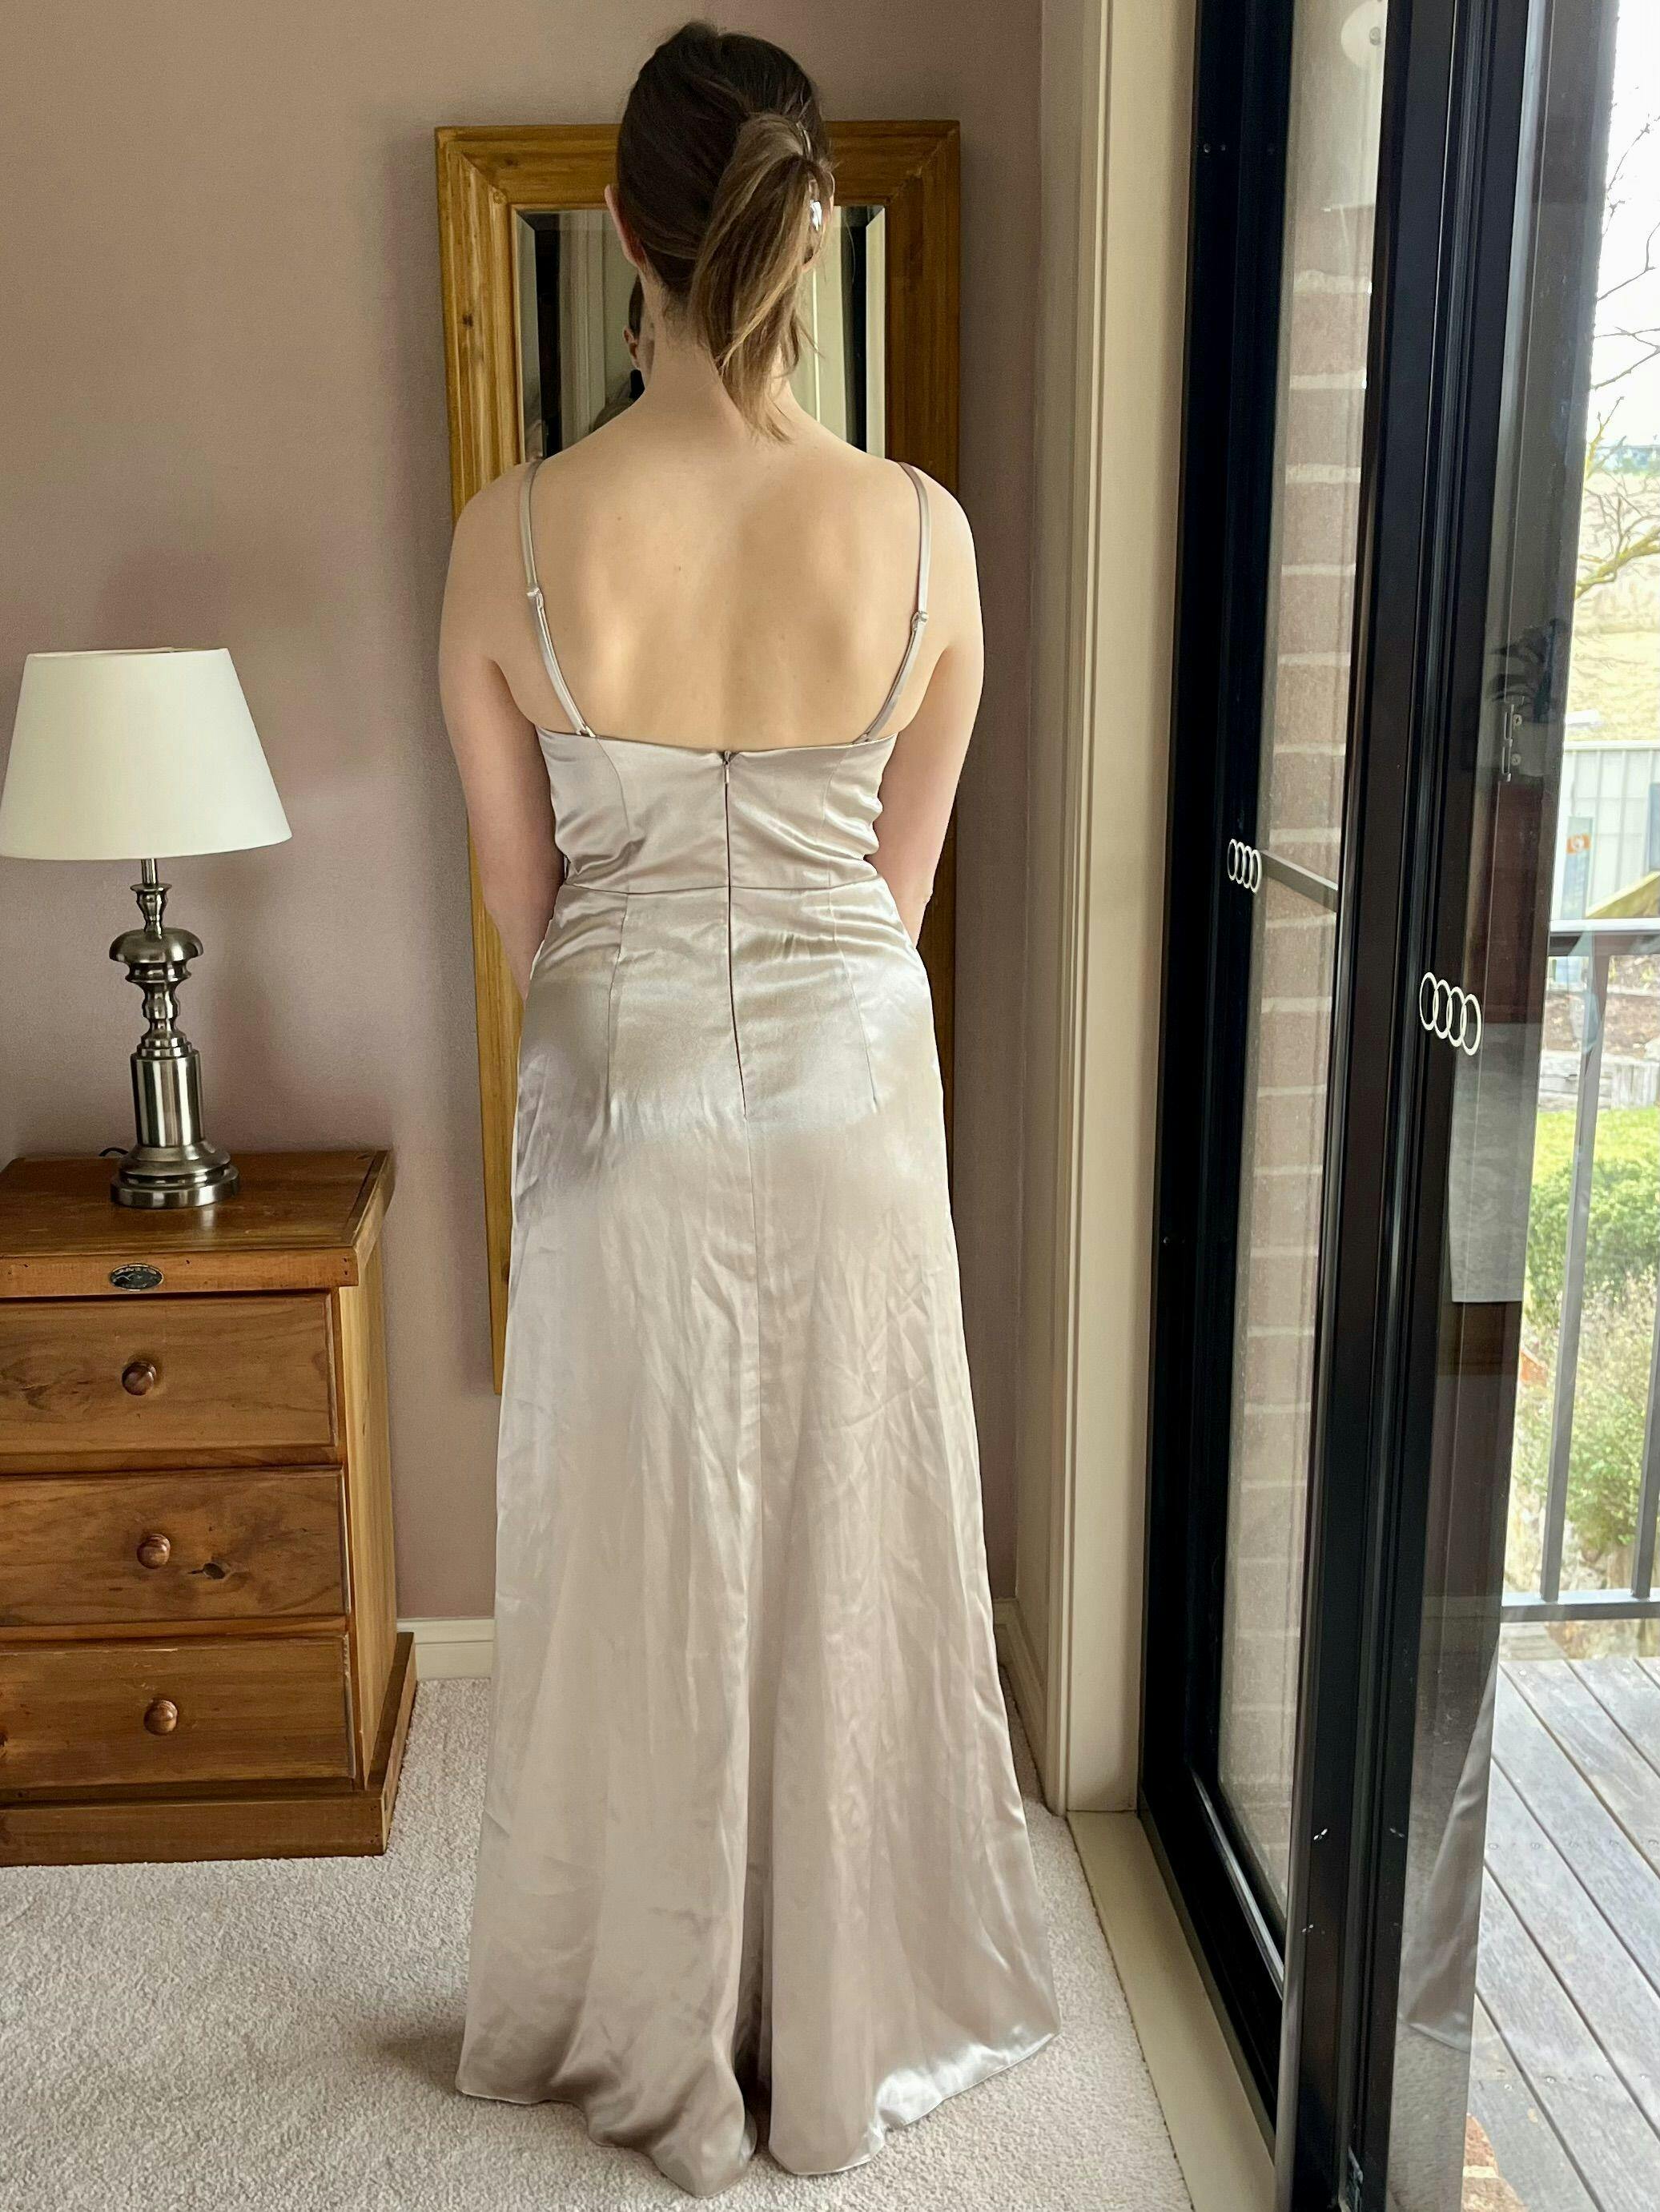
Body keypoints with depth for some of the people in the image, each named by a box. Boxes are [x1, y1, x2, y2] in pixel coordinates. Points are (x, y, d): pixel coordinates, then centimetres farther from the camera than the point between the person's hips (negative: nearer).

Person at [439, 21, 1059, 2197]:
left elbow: (519, 894, -2)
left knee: (635, 1566, 16)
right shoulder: (922, 532, -10)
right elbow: (904, 877, 0)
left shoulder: (514, 536, -12)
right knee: (846, 1554, 16)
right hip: (846, 1082, 1)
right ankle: (852, 2036, 37)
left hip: (617, 1095, 0)